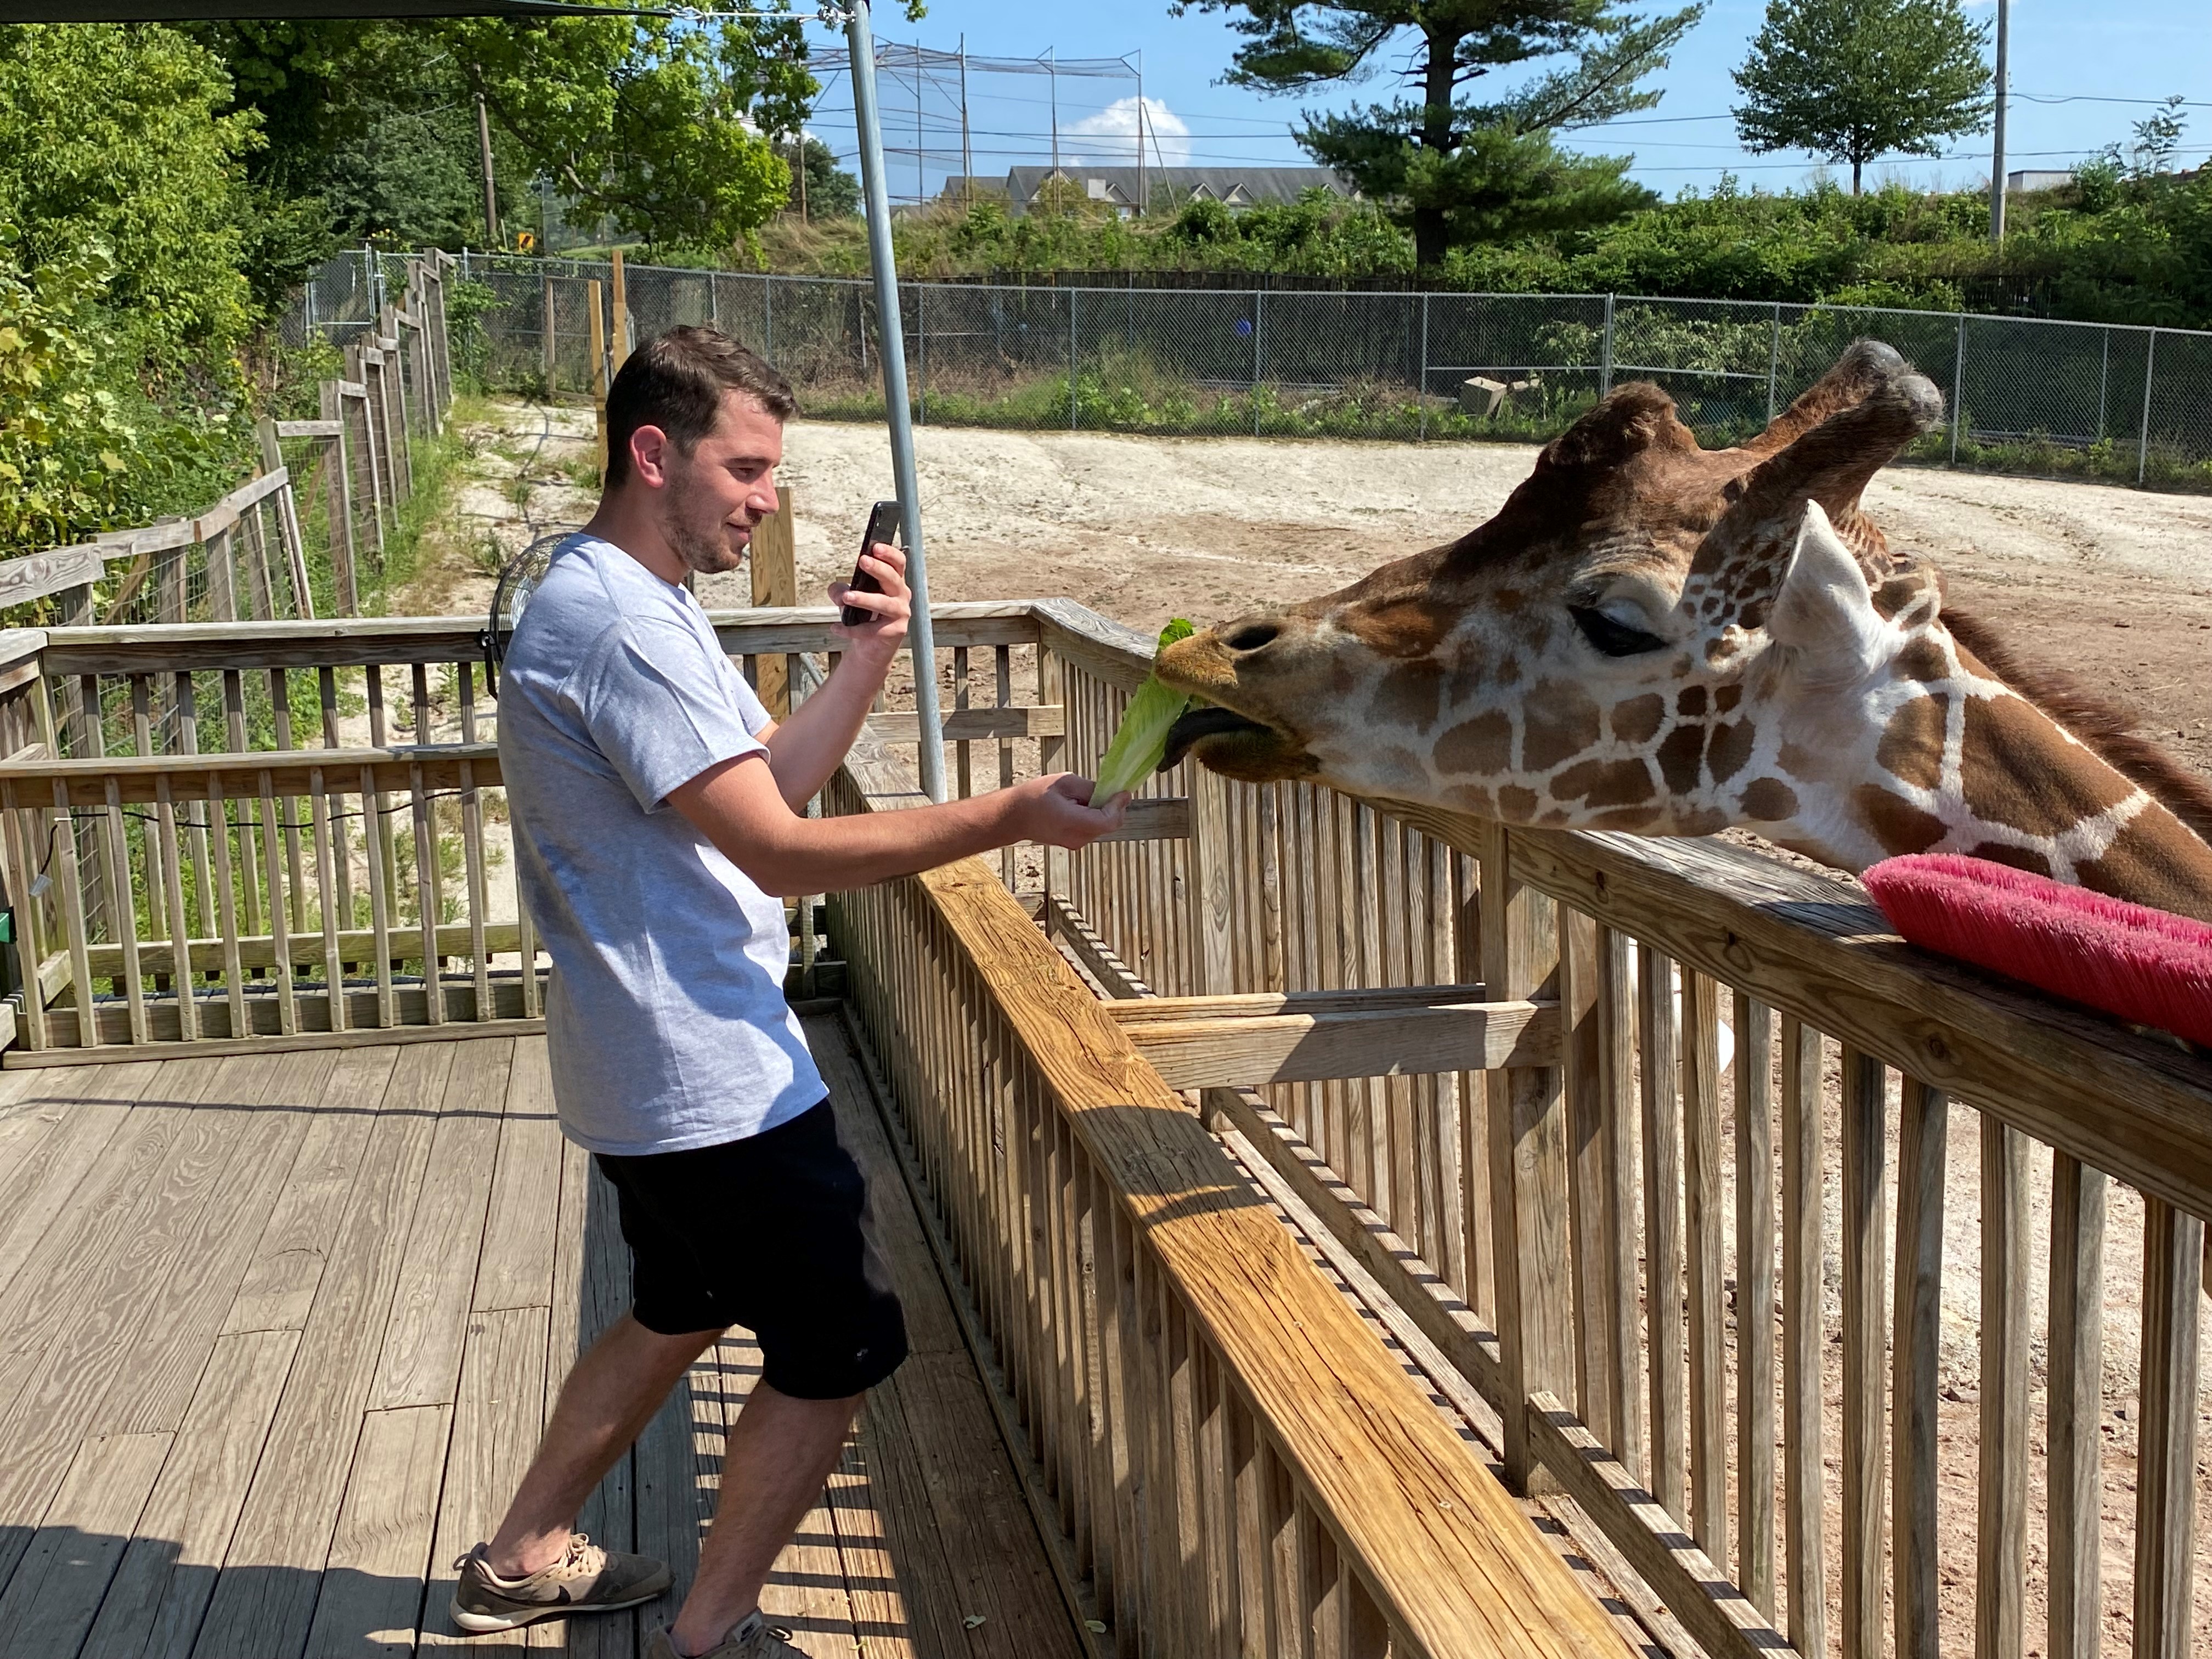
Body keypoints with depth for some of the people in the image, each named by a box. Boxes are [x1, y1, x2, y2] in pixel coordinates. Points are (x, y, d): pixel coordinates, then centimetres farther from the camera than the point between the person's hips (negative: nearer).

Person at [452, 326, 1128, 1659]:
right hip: (709, 1079, -11)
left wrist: (868, 659, -1)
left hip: (664, 1065, 11)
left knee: (683, 1310, 26)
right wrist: (1009, 819, -24)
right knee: (845, 1344, 0)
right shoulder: (616, 622, -22)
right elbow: (782, 850, -25)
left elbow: (769, 782, 13)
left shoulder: (646, 602, 13)